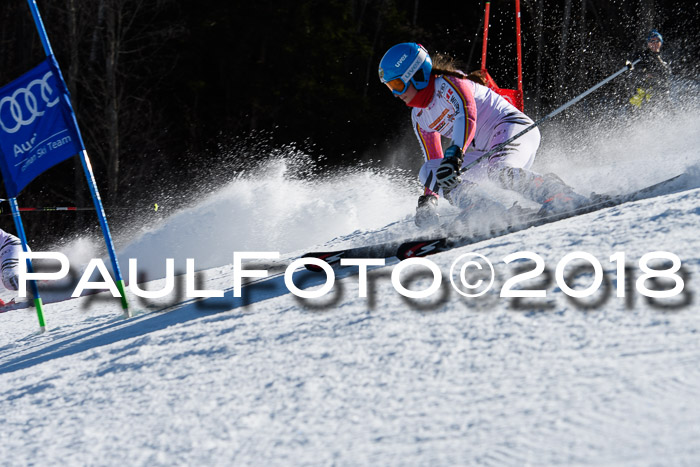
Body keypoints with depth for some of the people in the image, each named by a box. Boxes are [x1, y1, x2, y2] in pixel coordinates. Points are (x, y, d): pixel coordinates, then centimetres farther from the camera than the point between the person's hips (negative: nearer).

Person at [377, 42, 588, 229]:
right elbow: (435, 161, 16)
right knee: (429, 172, -3)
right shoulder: (419, 118, 12)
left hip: (513, 126, -10)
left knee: (499, 171, -39)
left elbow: (467, 115, -32)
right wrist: (429, 197, 1)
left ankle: (559, 195, -32)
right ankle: (493, 217, -17)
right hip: (484, 151, 10)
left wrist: (454, 155, -45)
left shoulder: (447, 83, -14)